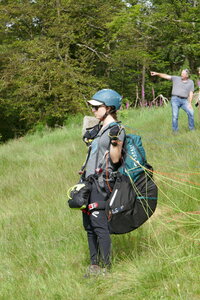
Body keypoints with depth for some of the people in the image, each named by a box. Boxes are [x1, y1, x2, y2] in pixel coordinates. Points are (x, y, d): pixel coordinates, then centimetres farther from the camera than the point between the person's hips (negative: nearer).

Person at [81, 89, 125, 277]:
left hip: (101, 182, -10)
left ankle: (105, 267, -7)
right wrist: (89, 136, 34)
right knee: (89, 225, 10)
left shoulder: (116, 130, -10)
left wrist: (115, 141, -28)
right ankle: (94, 264, 16)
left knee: (99, 224, -11)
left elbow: (115, 159, -16)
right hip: (90, 180, 10)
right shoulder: (100, 128, 17)